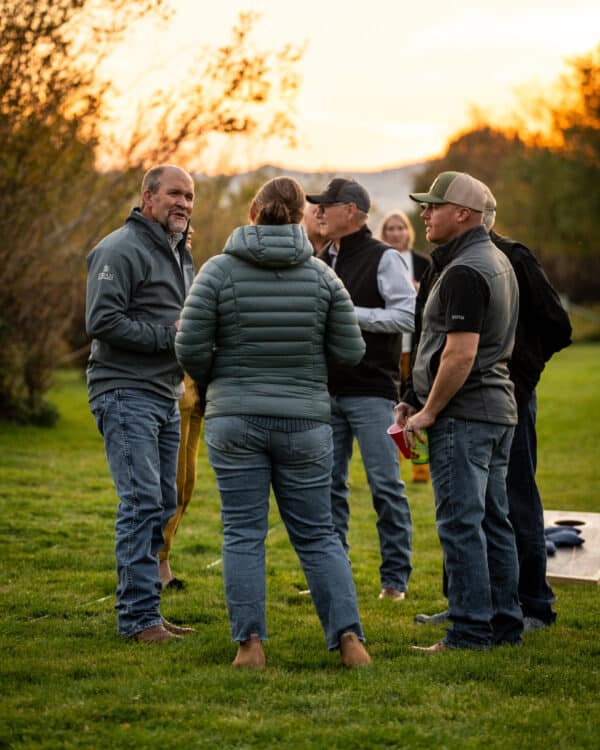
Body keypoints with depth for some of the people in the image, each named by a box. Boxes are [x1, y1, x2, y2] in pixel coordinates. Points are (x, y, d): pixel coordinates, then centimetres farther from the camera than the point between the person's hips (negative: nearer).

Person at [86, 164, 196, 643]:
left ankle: (143, 609, 17)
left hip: (165, 396, 9)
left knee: (162, 506, 10)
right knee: (141, 501, -14)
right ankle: (139, 616, -12)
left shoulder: (181, 255, 19)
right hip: (125, 392, -9)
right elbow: (103, 321, -19)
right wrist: (168, 335, -19)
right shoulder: (121, 250, -11)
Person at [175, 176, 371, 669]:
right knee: (317, 535, 9)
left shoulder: (218, 271, -5)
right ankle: (349, 636, 1)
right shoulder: (321, 275, 0)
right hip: (305, 423, 1)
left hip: (234, 420, -1)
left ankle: (250, 643, 1)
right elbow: (350, 352, 2)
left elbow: (191, 348, -7)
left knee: (243, 534, 4)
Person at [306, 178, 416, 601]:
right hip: (328, 391, 7)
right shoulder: (323, 261, 15)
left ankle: (395, 578, 3)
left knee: (385, 484, -4)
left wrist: (351, 314, -17)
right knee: (328, 484, 8)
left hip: (371, 391, -7)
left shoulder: (383, 258, -5)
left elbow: (408, 315, -14)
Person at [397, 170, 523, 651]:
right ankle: (505, 624, 18)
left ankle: (471, 631, -6)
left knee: (461, 523, -7)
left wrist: (428, 412, -14)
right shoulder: (498, 261, 17)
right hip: (499, 408, 10)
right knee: (494, 521, 13)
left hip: (463, 414, -10)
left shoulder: (463, 272, -16)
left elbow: (460, 354, -23)